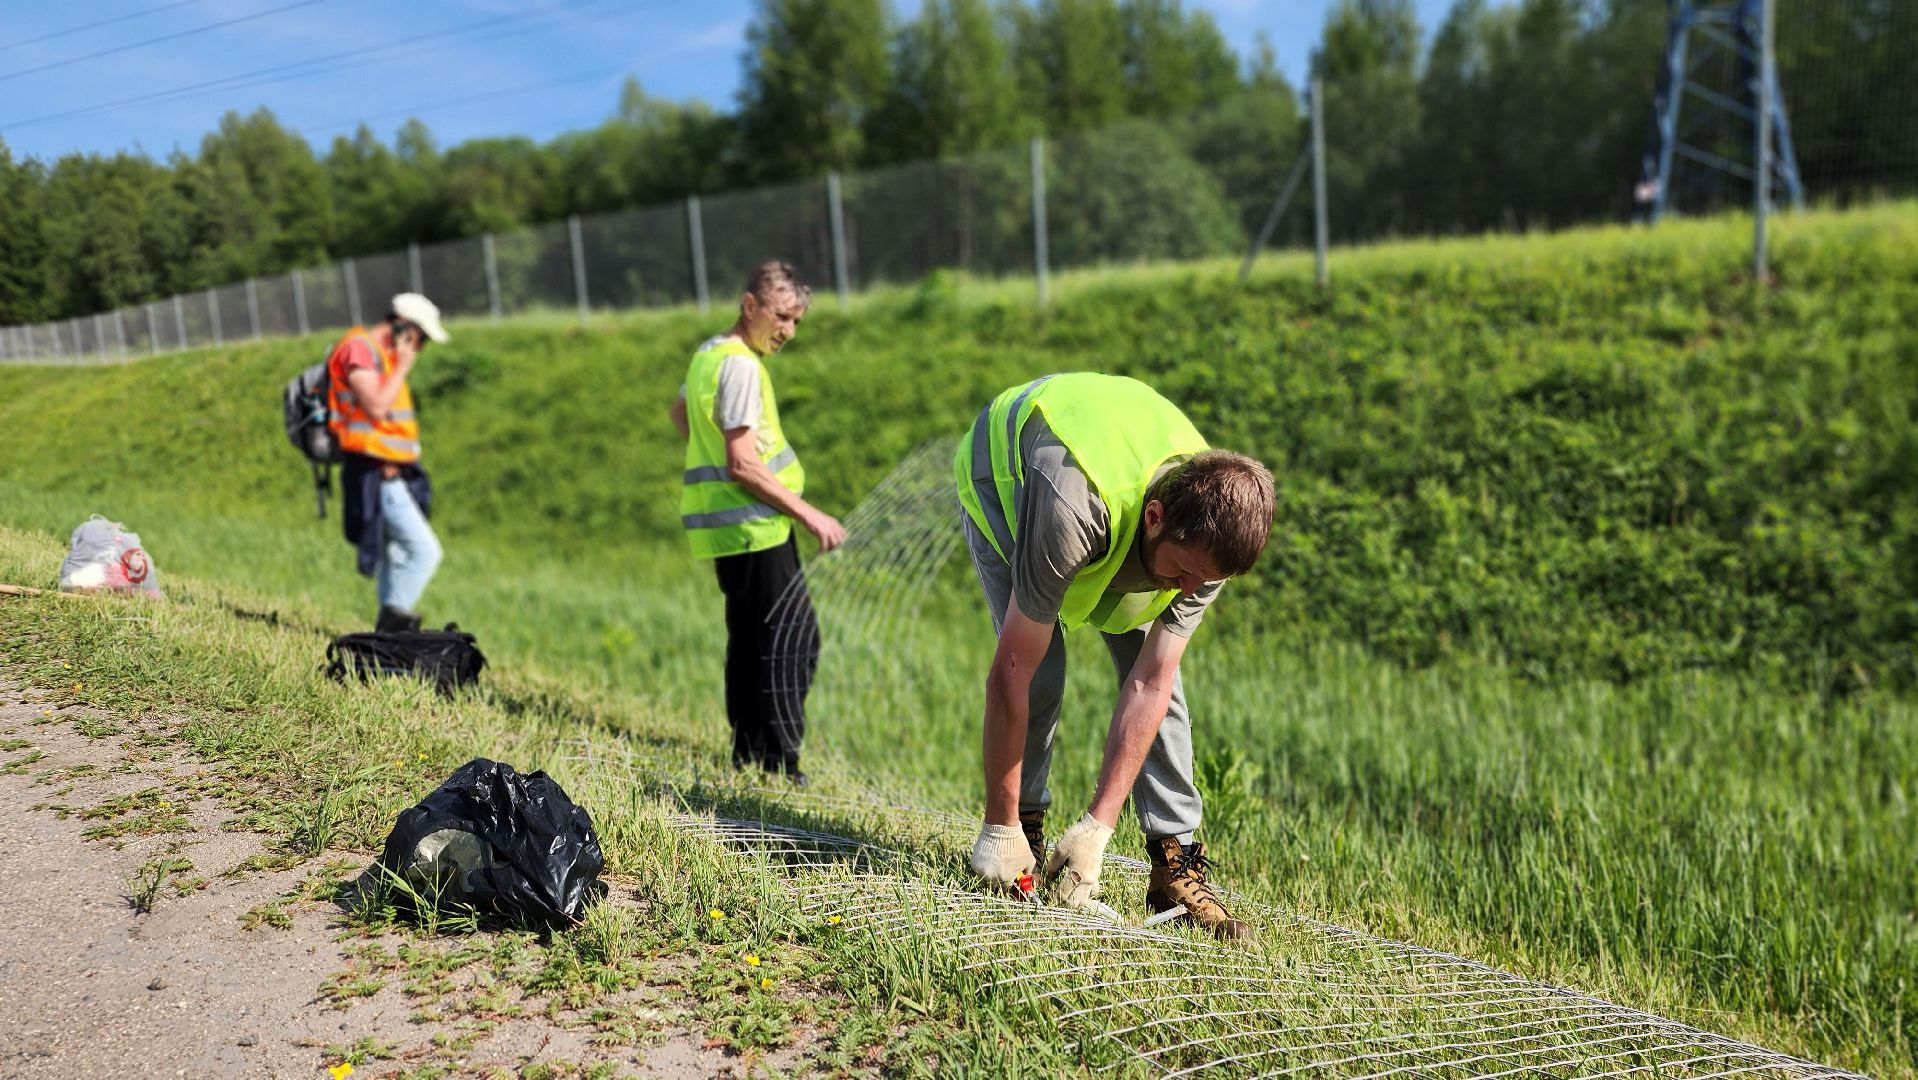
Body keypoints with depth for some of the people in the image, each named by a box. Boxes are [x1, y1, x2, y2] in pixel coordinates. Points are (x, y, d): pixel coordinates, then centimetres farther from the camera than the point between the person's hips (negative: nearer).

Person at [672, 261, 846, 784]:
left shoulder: (708, 353, 14)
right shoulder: (741, 365, -16)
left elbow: (680, 413, 33)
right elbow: (743, 464, -22)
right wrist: (809, 514, -19)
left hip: (730, 526, 10)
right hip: (755, 526, -10)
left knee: (750, 640, 14)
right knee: (791, 639, -9)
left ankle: (748, 757, 22)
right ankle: (782, 768, -8)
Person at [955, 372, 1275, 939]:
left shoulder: (1211, 537, -30)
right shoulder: (1072, 512, -48)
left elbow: (1150, 686, -27)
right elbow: (1009, 675, -41)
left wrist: (1096, 829, -30)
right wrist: (1000, 828, -33)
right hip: (1003, 474, -3)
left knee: (1159, 678, -9)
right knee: (1039, 673, -20)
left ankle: (1177, 862, -3)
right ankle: (1025, 827, 0)